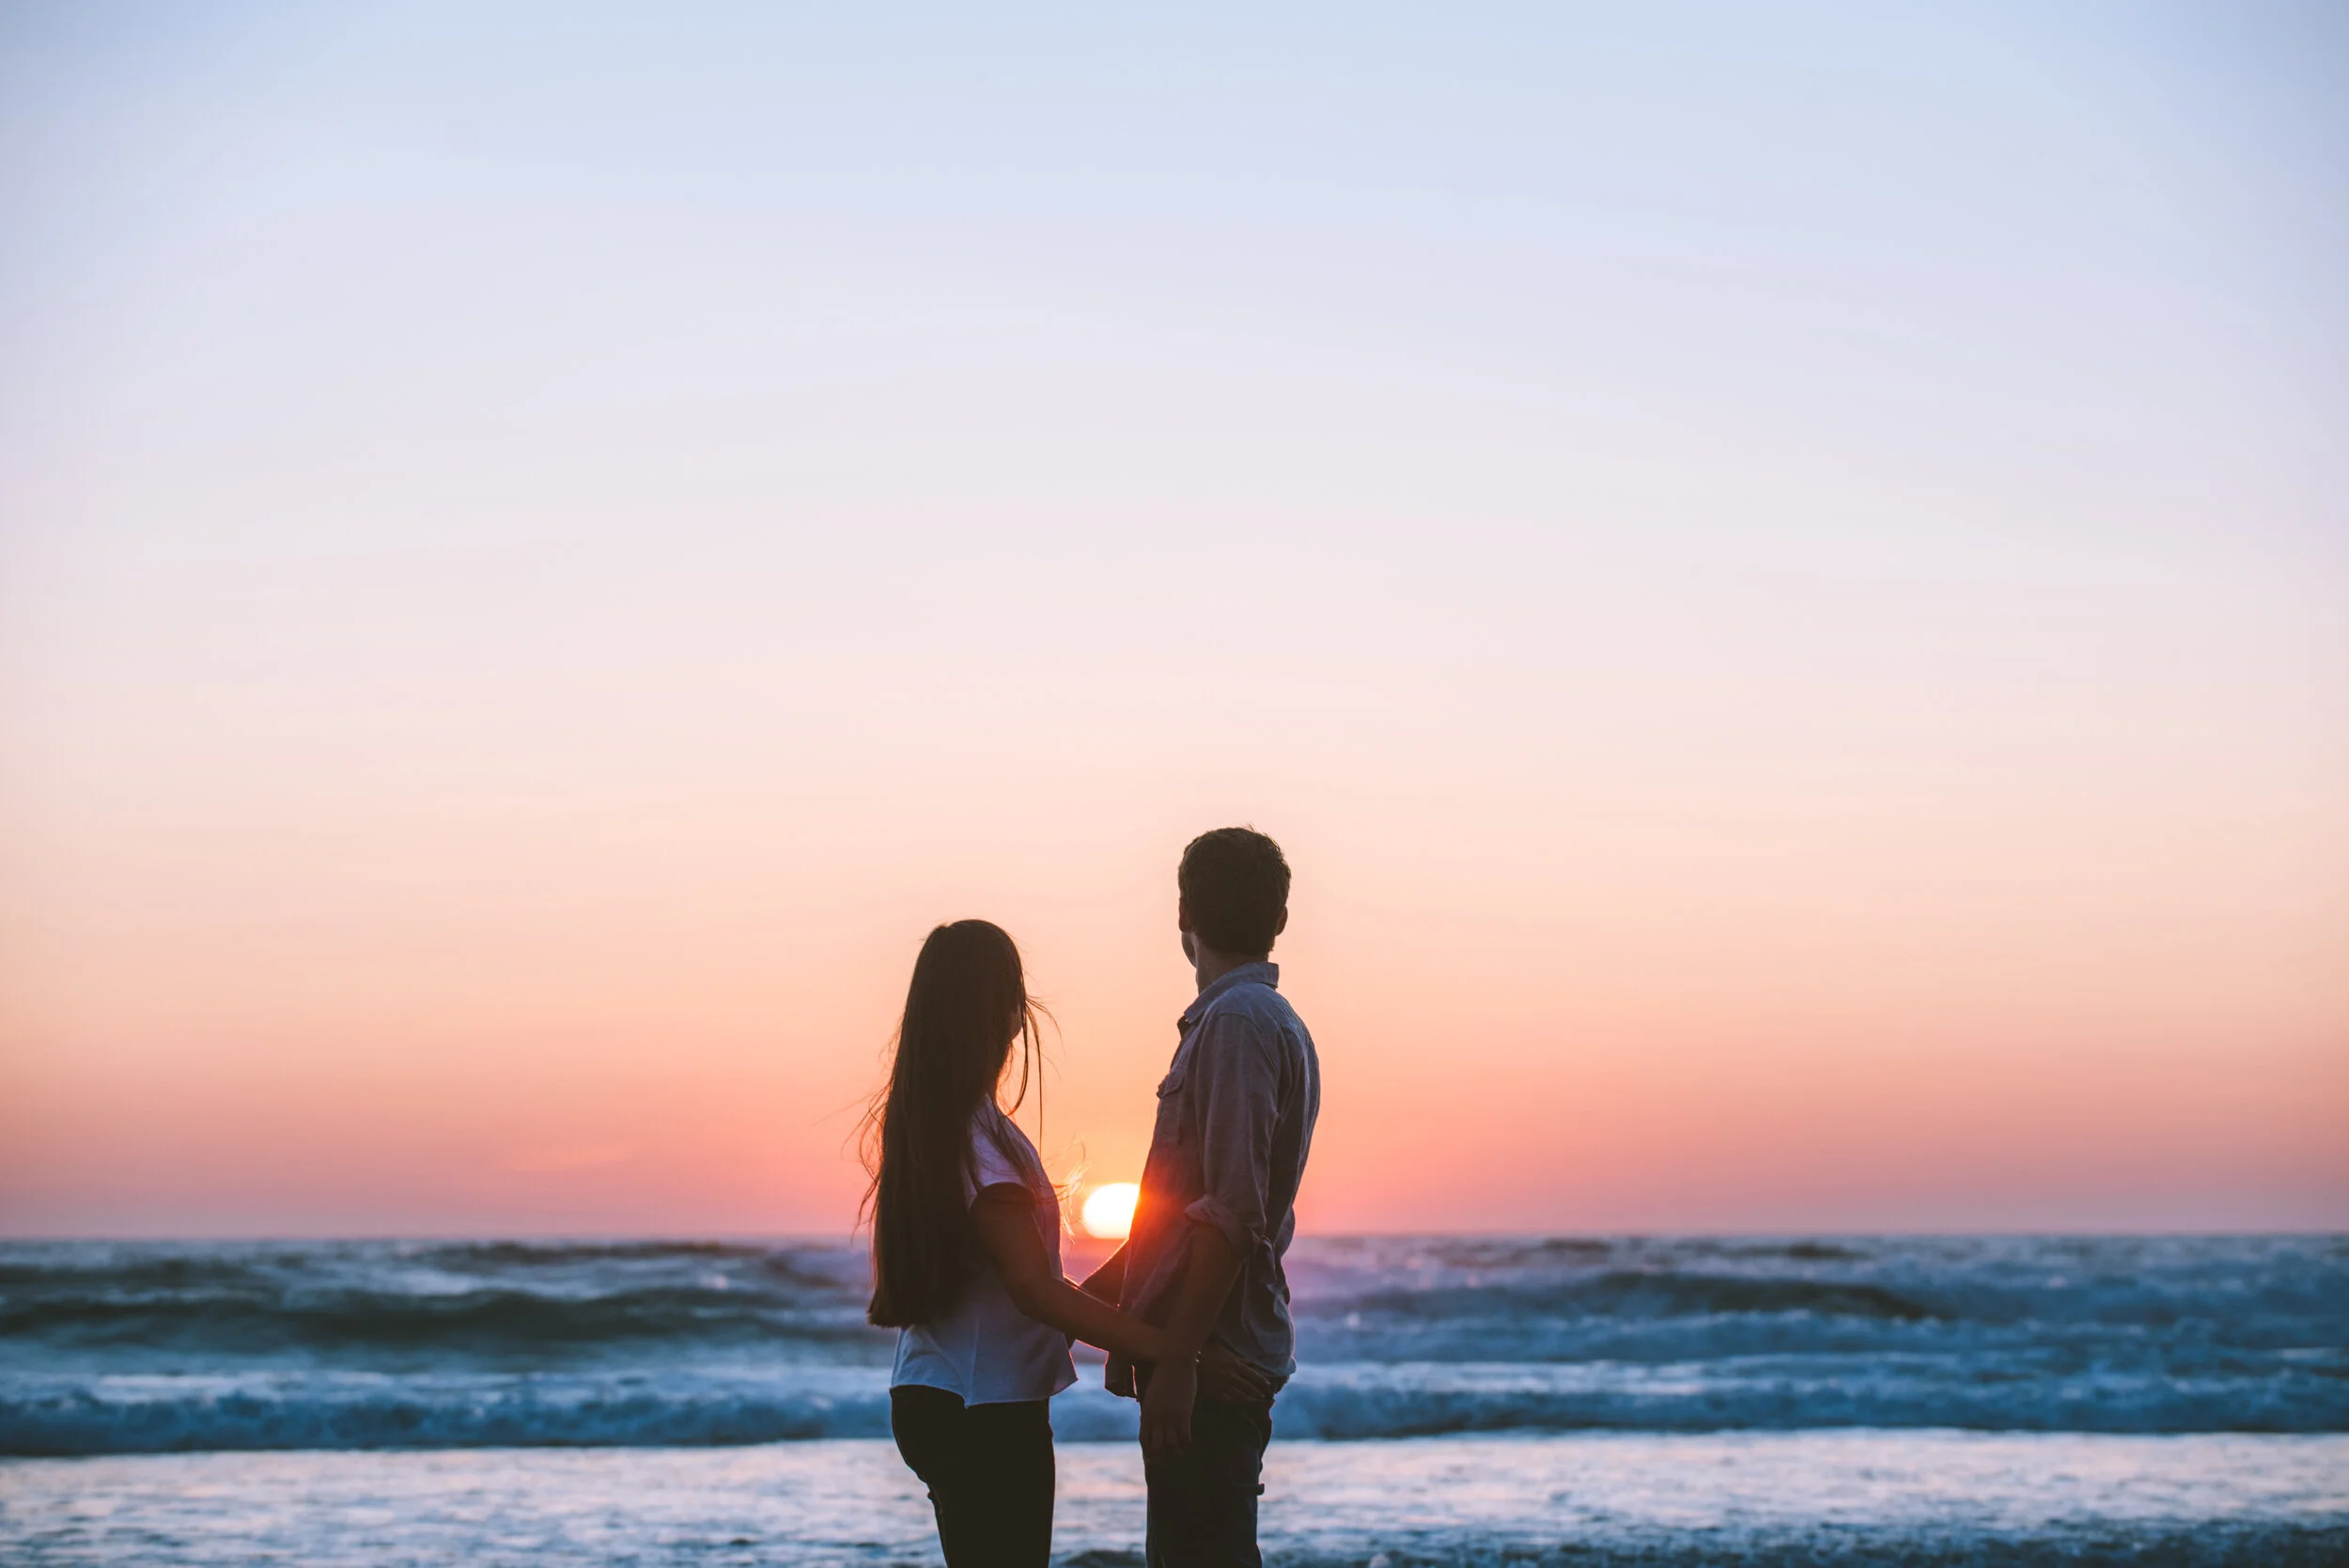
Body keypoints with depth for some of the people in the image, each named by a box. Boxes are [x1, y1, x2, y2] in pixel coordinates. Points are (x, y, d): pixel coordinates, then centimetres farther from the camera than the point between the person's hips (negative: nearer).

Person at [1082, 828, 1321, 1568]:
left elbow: (1231, 1215, -21)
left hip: (1210, 1357, -10)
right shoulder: (1272, 1021, 19)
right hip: (1225, 1355, 10)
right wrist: (1087, 1298, 26)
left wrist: (1177, 1359, -22)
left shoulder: (1235, 1022, -13)